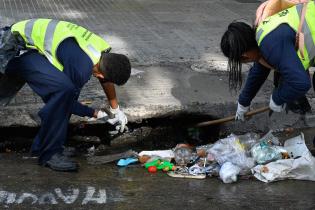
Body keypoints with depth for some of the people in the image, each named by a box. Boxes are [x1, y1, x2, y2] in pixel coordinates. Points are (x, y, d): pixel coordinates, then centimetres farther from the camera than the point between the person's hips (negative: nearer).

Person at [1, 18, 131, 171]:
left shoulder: (104, 51, -1)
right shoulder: (80, 68, -28)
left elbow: (106, 81, 20)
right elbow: (67, 99, -12)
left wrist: (116, 110, 26)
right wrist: (95, 114, 1)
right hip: (19, 51, -10)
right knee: (64, 88, -26)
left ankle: (40, 146, 17)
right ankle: (49, 153, -15)